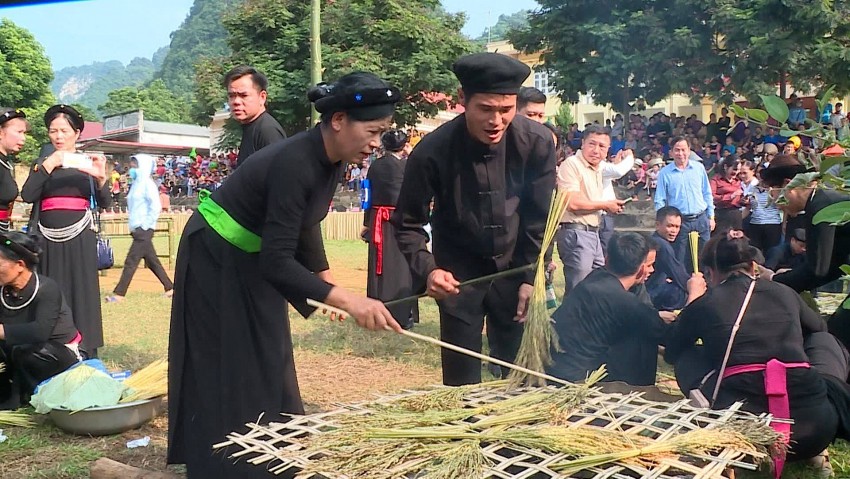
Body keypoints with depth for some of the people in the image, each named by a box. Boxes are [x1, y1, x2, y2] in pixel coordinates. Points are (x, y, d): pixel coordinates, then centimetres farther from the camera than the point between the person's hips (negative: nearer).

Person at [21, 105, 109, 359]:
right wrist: (47, 166, -15)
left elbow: (104, 203, -2)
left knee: (80, 294, -2)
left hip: (79, 240, -1)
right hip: (48, 240, 1)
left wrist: (101, 178, -20)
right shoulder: (41, 164, 10)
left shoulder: (88, 164, 7)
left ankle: (84, 354, 3)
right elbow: (27, 195, -6)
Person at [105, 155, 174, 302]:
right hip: (138, 229, 9)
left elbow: (156, 206, -19)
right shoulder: (136, 184, 15)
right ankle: (170, 288, 18)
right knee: (152, 261, 12)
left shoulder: (147, 184, -11)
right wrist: (133, 226, 14)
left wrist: (145, 225, -18)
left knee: (131, 261, -7)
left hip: (144, 230, -9)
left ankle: (119, 294, -4)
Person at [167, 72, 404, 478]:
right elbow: (277, 261, -37)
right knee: (228, 374, 0)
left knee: (266, 366, 17)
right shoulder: (294, 164, -34)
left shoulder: (332, 160, -7)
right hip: (215, 261, -9)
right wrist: (346, 299, -44)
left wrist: (325, 276, 6)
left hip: (253, 260, 9)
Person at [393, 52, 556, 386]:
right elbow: (408, 224, -11)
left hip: (514, 268, 2)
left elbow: (541, 218, -5)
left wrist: (532, 278, -7)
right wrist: (427, 270, -27)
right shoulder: (432, 152, -21)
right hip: (459, 273, -1)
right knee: (461, 377, 3)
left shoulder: (537, 142, -15)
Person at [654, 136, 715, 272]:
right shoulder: (664, 173, -2)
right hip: (679, 222, -2)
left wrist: (711, 216, 9)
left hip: (701, 219, 2)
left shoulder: (699, 168, 5)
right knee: (680, 261, 3)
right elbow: (660, 201, -1)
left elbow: (707, 194, 11)